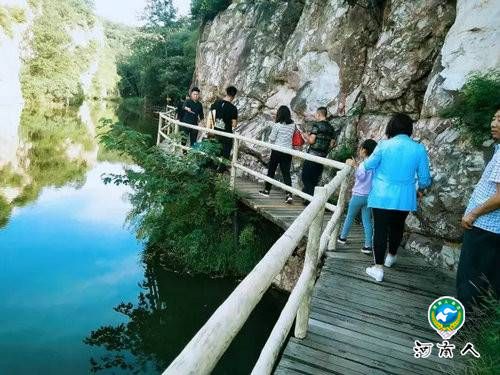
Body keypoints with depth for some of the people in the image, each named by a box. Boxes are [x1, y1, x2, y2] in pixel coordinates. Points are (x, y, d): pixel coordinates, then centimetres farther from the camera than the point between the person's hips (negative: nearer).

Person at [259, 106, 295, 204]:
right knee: (286, 173, 2)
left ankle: (267, 190, 24)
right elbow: (291, 136, 9)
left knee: (271, 170, 13)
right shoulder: (292, 125, 1)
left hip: (277, 151, -3)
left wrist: (270, 136, 12)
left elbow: (272, 138, -7)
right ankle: (289, 195, -9)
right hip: (288, 152, 4)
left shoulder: (277, 125, -12)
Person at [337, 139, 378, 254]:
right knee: (367, 221, 5)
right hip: (369, 196, 6)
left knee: (349, 217, 13)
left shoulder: (364, 164, -15)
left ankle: (343, 237, 29)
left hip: (358, 195, -5)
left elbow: (361, 176, -29)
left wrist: (354, 165, -29)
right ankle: (368, 246, 2)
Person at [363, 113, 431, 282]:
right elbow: (425, 178, 0)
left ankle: (378, 268, 5)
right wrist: (420, 189, 21)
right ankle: (391, 257, 43)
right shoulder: (419, 149, -5)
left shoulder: (384, 145, -11)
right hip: (404, 198, 3)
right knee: (397, 227, 22)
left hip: (382, 197, -3)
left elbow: (368, 165, 0)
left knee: (380, 229, 3)